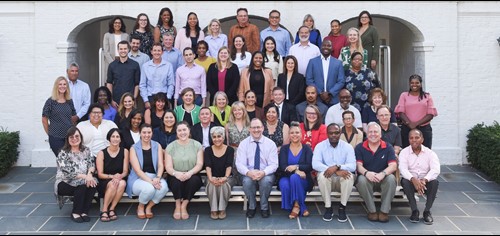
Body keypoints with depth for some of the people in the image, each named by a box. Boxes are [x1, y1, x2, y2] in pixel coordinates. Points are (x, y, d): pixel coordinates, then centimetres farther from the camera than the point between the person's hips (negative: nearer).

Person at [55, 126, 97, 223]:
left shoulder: (86, 150, 6)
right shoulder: (63, 153, -10)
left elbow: (91, 164, -3)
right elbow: (68, 173, -19)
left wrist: (89, 174, -25)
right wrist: (85, 176, -26)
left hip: (85, 180, 4)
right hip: (65, 183, -4)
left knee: (93, 182, -27)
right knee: (83, 184, -32)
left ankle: (84, 212, -19)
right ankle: (76, 213, -16)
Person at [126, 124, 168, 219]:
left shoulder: (157, 146, 9)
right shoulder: (134, 148, -1)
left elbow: (160, 165, 0)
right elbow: (137, 169, -11)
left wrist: (157, 178, -21)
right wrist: (150, 181, -25)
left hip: (154, 177, 3)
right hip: (138, 179, -3)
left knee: (164, 187, -32)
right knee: (149, 188, -36)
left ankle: (149, 207, -3)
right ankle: (140, 207, -1)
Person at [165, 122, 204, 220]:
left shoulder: (197, 145, 5)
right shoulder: (170, 147, 5)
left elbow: (199, 164, -4)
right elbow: (168, 167, -3)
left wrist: (190, 173, -25)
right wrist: (176, 173, -27)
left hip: (192, 175, 0)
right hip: (175, 176, 0)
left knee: (193, 180, -33)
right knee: (176, 180, -34)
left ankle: (184, 206, -18)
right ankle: (177, 206, -15)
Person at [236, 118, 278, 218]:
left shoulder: (270, 143, -1)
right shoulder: (243, 144, 1)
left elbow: (273, 164, -7)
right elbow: (240, 164, -6)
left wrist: (263, 172, -28)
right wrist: (248, 172, -29)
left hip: (265, 174, 0)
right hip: (249, 174, 1)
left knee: (266, 180, -35)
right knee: (247, 181, -34)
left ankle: (264, 207, -9)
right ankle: (251, 207, -6)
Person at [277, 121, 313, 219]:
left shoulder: (307, 149, 7)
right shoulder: (284, 148, 9)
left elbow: (310, 166, -6)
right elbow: (282, 166, -5)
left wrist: (296, 167, -24)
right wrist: (296, 171, -23)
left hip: (302, 180, -1)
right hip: (286, 177, 1)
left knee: (294, 177, -36)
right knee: (285, 185, -34)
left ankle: (297, 206, -21)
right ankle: (301, 207, -16)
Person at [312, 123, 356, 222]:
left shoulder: (347, 147, -2)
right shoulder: (320, 146, -3)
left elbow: (352, 166, -15)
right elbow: (315, 164, -20)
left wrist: (337, 167, -35)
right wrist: (337, 171, -31)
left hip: (342, 179, 0)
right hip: (327, 179, 0)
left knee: (349, 176, -31)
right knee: (322, 175, -33)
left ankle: (342, 208, -15)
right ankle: (328, 208, -17)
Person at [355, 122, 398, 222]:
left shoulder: (388, 148, 2)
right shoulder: (359, 148, 2)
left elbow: (393, 165, -10)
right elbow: (358, 165, -9)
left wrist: (383, 173, -33)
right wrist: (366, 173, -33)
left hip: (382, 180, 1)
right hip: (366, 178, 0)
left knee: (391, 178, -31)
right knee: (362, 179, -34)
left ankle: (384, 211, -20)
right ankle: (371, 211, -20)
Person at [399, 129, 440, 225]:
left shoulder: (430, 153, 0)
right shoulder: (404, 152, 0)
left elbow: (435, 169, -16)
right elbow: (403, 169, -17)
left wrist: (424, 180, -36)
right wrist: (413, 179, -38)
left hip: (426, 182, 0)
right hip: (411, 181, 0)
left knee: (435, 181, -30)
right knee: (405, 181, -32)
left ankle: (427, 211, -18)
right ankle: (414, 211, -21)